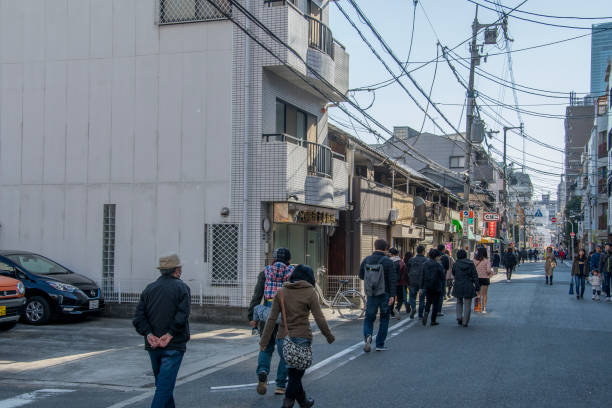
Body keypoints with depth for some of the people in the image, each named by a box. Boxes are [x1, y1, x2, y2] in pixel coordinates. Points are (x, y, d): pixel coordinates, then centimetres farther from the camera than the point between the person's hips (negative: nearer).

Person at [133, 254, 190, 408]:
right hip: (173, 346, -5)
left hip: (153, 345, 5)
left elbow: (138, 317, -1)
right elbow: (181, 317, -19)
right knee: (165, 386, -5)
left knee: (163, 383, 19)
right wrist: (170, 335, -15)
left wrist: (149, 335, -8)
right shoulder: (182, 288, -6)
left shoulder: (149, 289, 9)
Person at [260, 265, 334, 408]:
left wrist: (264, 340, 2)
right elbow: (319, 318, -7)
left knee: (293, 371, 18)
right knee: (297, 371, 5)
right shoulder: (310, 293, -6)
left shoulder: (280, 293, 3)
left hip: (284, 336, 4)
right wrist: (329, 336, 6)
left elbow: (272, 319, 0)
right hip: (302, 337, -4)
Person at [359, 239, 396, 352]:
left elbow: (361, 276, 11)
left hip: (370, 295, 2)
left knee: (369, 317, 12)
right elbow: (393, 279, -13)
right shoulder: (387, 262, -9)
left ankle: (367, 335, -17)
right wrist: (392, 295, -12)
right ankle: (380, 345, 11)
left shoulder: (366, 260, 1)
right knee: (384, 319, 10)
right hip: (384, 295, -2)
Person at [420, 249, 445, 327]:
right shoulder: (438, 265, -13)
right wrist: (444, 272, 10)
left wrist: (421, 287, 7)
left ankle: (426, 313, -11)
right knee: (435, 303, 7)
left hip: (427, 287, 3)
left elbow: (422, 277, 2)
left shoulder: (425, 264, -1)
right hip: (437, 287, -3)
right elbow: (443, 277, -10)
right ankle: (433, 321, 9)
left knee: (428, 301, 17)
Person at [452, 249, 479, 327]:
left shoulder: (456, 264, -3)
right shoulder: (471, 264, -5)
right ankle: (465, 322, 3)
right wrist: (477, 287, -5)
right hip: (468, 287, -1)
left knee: (459, 302, 22)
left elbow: (453, 274, 11)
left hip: (458, 286, 1)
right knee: (467, 305, 6)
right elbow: (475, 276, -7)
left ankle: (459, 317, 3)